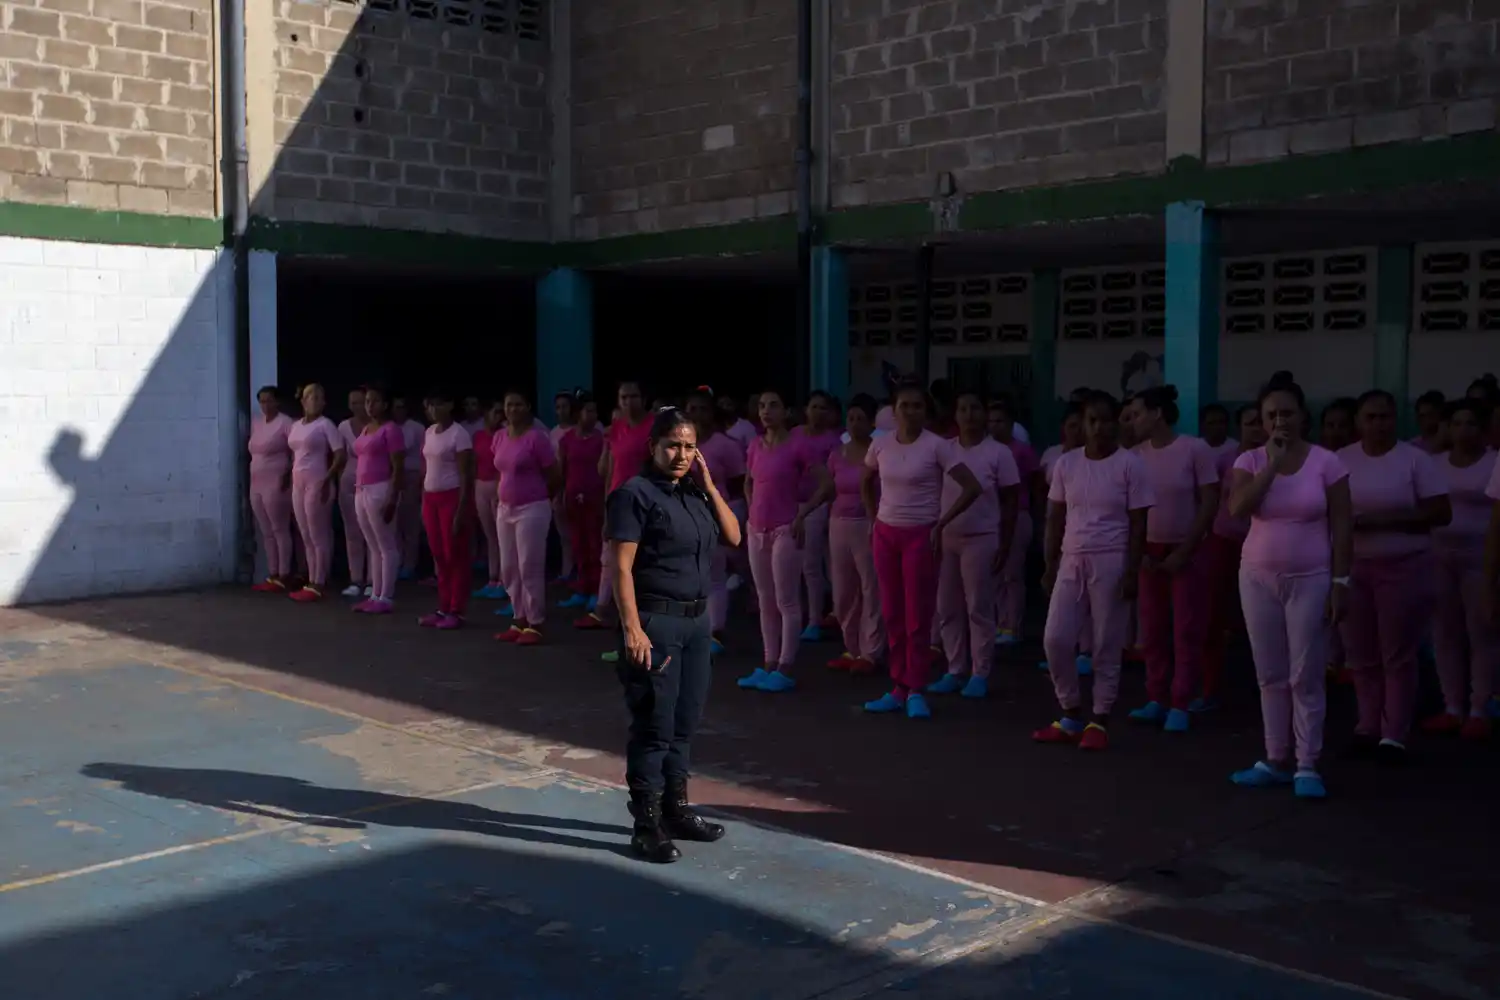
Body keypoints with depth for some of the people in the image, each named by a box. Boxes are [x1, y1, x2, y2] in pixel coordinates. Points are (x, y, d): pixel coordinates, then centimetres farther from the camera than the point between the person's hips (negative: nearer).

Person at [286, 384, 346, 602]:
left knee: (318, 536, -5)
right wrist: (290, 477, 12)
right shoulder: (295, 426, 15)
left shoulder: (325, 424, -6)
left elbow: (340, 454, -12)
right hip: (298, 485, 8)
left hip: (317, 484, -8)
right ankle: (312, 582, 16)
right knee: (306, 537, 10)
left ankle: (319, 585, -2)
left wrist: (327, 480, -17)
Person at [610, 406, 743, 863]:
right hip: (656, 621, -7)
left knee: (685, 722, 14)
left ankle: (675, 809, 27)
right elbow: (621, 567, -14)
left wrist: (709, 485, 2)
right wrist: (632, 629, -21)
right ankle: (646, 824, 6)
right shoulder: (636, 493, -10)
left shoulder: (695, 492, 11)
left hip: (697, 620, 7)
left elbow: (733, 537, 9)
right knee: (654, 725, -2)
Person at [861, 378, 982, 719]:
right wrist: (874, 519, 11)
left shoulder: (937, 446, -11)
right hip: (886, 534, 5)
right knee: (892, 614, 8)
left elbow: (971, 488, -12)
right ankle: (898, 688, 16)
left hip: (920, 535, -5)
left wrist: (941, 524, -11)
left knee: (917, 616, -1)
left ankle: (914, 690, 6)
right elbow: (866, 483, 21)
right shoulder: (880, 445, 3)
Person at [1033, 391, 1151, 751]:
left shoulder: (1130, 464, -4)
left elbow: (1138, 523, -5)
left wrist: (1132, 571, -10)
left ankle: (1099, 721, 13)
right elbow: (1055, 519, 11)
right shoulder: (1066, 464, 6)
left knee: (1106, 646, 2)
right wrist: (1049, 566, 7)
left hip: (1111, 562, -4)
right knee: (1055, 639, 0)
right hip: (1072, 561, 4)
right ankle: (1071, 716, 16)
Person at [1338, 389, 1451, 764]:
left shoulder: (1415, 459, -5)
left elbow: (1441, 513, -8)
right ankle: (1368, 726, 19)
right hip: (1353, 567, 3)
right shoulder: (1341, 460, 4)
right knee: (1361, 654, 7)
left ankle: (1394, 735, 5)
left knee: (1397, 655, 0)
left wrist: (1386, 520, -17)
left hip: (1403, 567, -3)